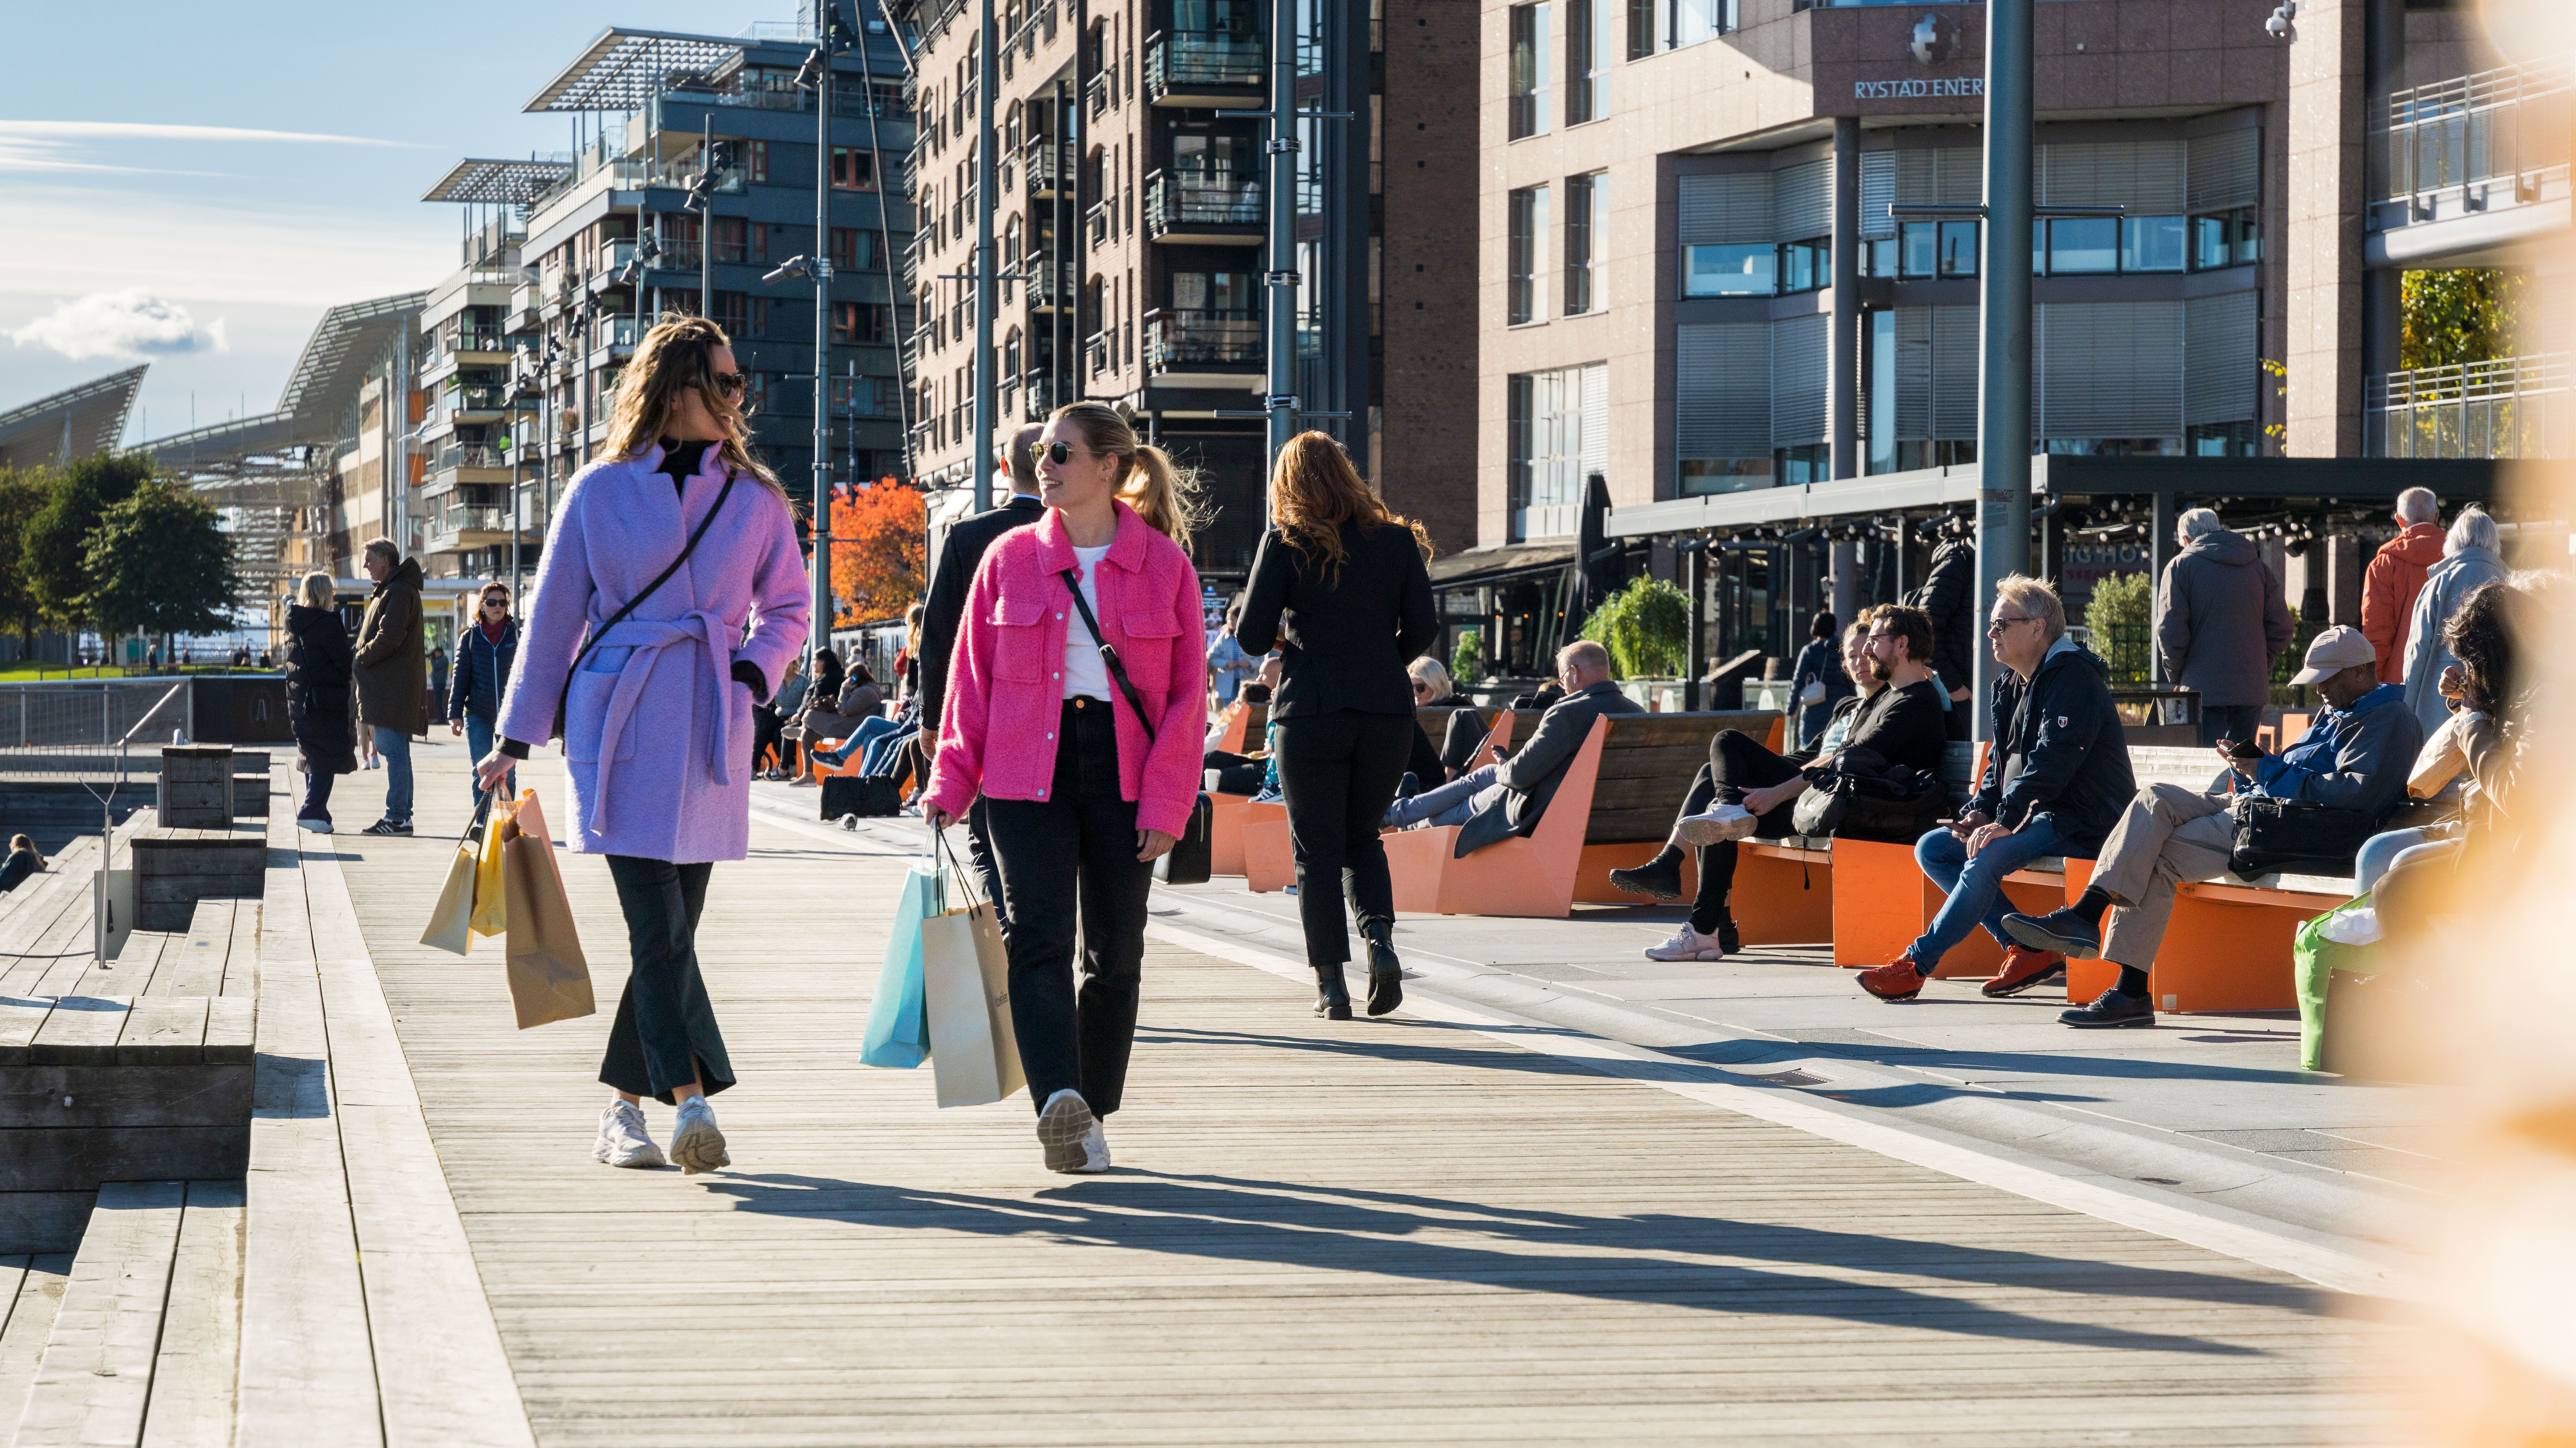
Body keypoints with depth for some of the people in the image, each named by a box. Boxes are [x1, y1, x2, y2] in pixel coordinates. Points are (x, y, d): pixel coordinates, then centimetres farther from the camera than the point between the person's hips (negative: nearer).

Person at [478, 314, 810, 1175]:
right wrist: (516, 739, 9)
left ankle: (624, 1106, 16)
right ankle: (691, 1101, -19)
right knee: (656, 921, -13)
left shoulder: (754, 499, 8)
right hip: (617, 725, -3)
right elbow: (553, 616, 8)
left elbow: (787, 606, 18)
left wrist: (751, 674, -2)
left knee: (670, 926, 4)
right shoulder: (600, 491, 3)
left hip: (710, 732, 3)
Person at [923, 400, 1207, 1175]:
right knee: (1039, 939, -16)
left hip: (1124, 776, 0)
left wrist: (1165, 802, -6)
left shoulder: (1164, 564, 3)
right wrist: (951, 783, 2)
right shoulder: (1009, 558, 7)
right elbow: (972, 678, 10)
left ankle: (1091, 1117, 17)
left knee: (1115, 953, 5)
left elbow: (1187, 694, 2)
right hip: (1027, 774, 0)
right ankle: (1059, 1103, -29)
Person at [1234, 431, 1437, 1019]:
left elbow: (1252, 636, -5)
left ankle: (1331, 985, 2)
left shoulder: (1285, 544, -5)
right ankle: (1381, 941, -6)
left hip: (1310, 711, -3)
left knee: (1316, 849, 6)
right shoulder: (1397, 540, 3)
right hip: (1386, 709, 3)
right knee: (1362, 838, 19)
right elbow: (1422, 630, 4)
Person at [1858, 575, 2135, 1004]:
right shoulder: (2012, 684, 16)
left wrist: (2006, 822, -27)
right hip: (2038, 817, 10)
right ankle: (2028, 949, -9)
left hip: (2080, 824, -10)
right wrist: (1982, 810, 2)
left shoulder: (2074, 680, -14)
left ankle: (1917, 965, -25)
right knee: (1932, 848, 0)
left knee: (1987, 858, -32)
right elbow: (2002, 759, 21)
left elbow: (2050, 762, -23)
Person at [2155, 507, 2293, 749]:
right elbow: (2281, 630, 6)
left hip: (2203, 689, -4)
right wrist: (2260, 666, 16)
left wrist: (2176, 677, 4)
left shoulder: (2180, 566, -1)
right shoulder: (2259, 568, 13)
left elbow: (2170, 632, -9)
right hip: (2252, 690, 5)